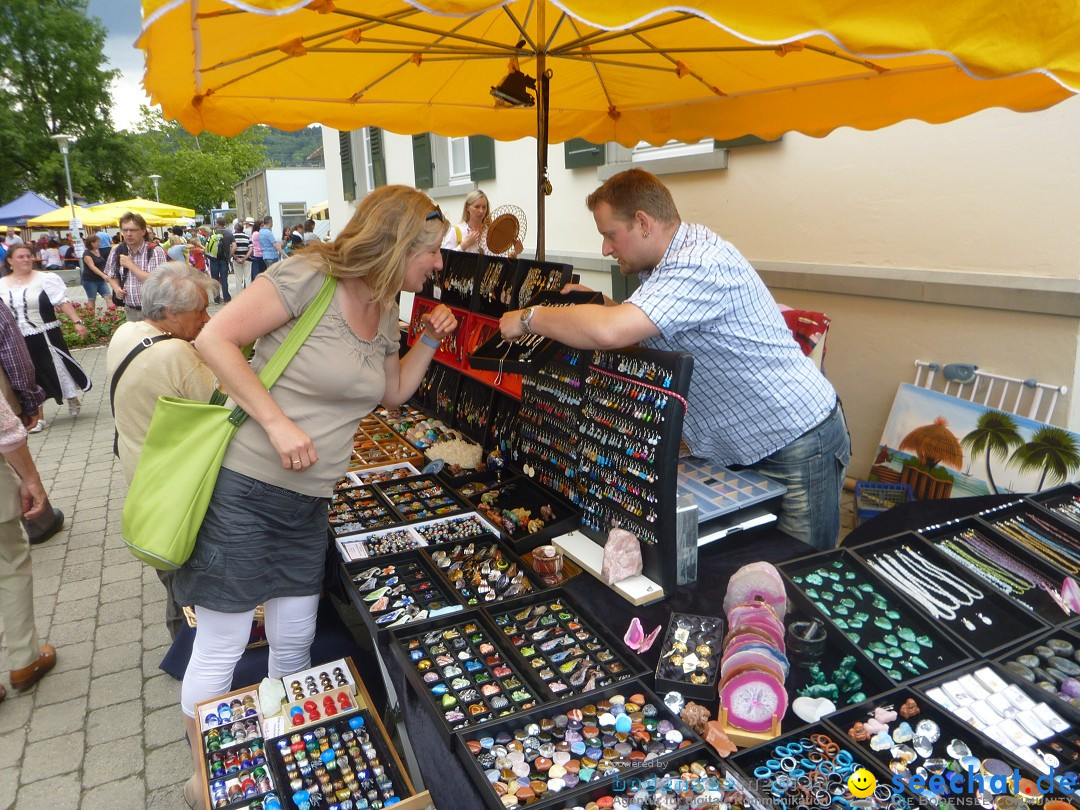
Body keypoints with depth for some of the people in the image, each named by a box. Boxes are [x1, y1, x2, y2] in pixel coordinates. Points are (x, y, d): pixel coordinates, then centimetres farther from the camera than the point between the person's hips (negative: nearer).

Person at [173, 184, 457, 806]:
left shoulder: (386, 307, 8)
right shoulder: (310, 276, -16)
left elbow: (393, 392, 18)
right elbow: (215, 339, -19)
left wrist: (430, 340, 4)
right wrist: (279, 422, -23)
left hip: (309, 500, 7)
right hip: (245, 490, -7)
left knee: (294, 644, 17)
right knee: (220, 649, 9)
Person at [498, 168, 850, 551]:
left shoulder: (702, 264, -25)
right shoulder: (680, 254, 7)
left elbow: (608, 332, -38)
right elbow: (634, 322, 23)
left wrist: (529, 317, -22)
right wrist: (596, 303, 5)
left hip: (797, 450, -9)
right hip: (746, 448, 9)